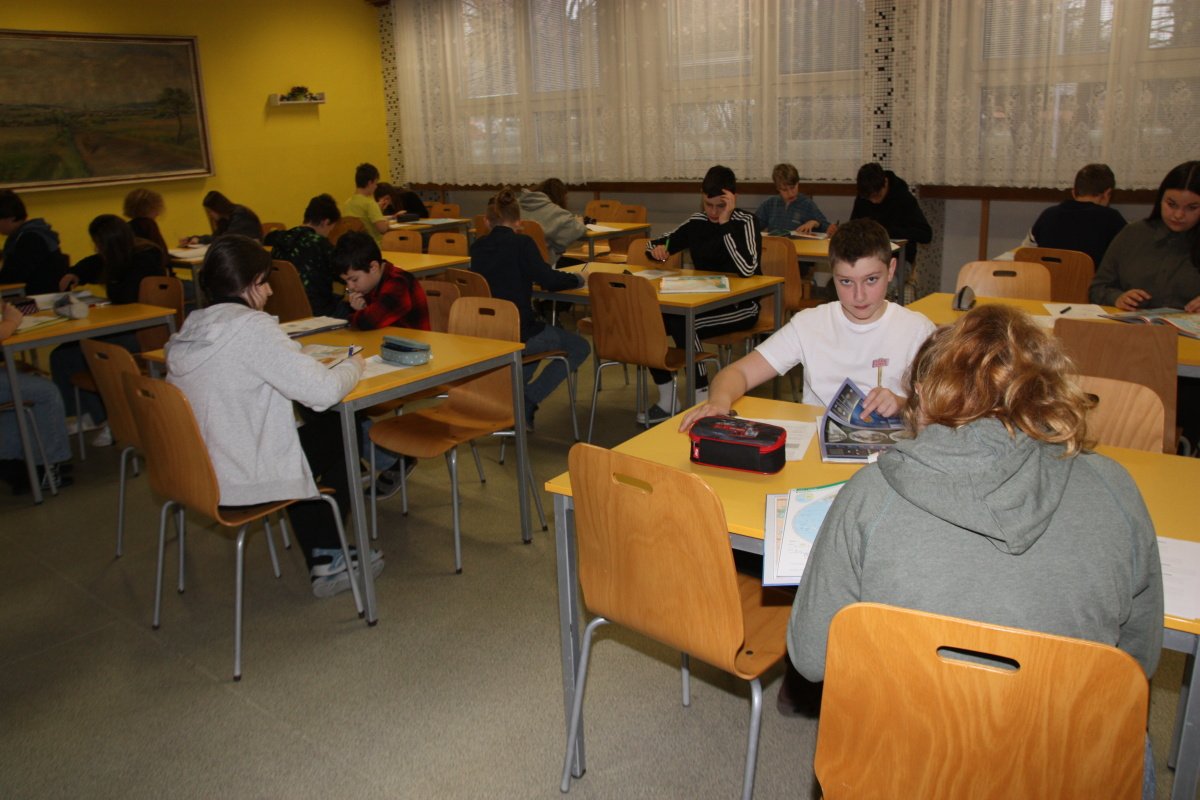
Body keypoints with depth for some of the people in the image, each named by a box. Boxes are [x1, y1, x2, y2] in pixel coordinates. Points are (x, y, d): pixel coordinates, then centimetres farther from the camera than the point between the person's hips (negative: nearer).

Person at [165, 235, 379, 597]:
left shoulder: (189, 329, 6)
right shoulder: (251, 326, -19)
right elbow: (323, 390, -24)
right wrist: (353, 365, -3)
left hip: (196, 471, 8)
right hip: (244, 481, -8)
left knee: (316, 427, 26)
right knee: (343, 432, 13)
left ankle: (321, 561, 29)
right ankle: (326, 558, 25)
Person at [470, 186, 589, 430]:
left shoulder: (478, 246, 7)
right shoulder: (521, 243, -11)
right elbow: (548, 280, -12)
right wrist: (578, 279, 5)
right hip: (517, 333, -7)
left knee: (540, 333, 37)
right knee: (580, 346, 11)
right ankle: (527, 401, -1)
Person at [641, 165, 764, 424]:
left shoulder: (746, 222, -9)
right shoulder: (697, 222, 7)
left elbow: (747, 269, -27)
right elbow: (654, 245, 13)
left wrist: (724, 223, -25)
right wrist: (657, 249, -12)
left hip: (740, 306, -6)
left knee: (682, 325, -32)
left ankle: (703, 401, -21)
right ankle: (667, 401, -6)